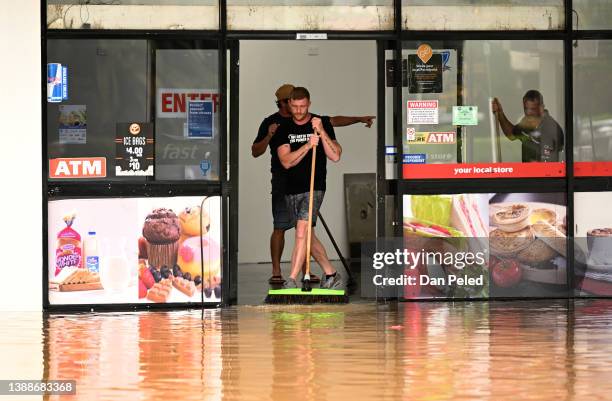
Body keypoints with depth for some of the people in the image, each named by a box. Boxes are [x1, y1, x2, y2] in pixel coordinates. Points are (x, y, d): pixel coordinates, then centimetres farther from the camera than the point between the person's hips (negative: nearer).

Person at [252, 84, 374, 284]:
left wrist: (359, 119, 11)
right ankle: (276, 272, -5)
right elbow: (256, 152, -2)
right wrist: (269, 136, -18)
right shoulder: (270, 122, 0)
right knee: (280, 227, -8)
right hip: (283, 182, -4)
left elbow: (334, 121, 17)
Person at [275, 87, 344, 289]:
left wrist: (321, 132, -18)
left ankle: (291, 280, -21)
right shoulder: (284, 129, 6)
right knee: (308, 236, 11)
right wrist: (307, 145, -20)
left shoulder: (323, 123, 0)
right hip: (291, 189, 5)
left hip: (314, 188, -5)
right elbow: (286, 161, -7)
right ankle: (331, 275, 24)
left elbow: (335, 156, -8)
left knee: (302, 229, -19)